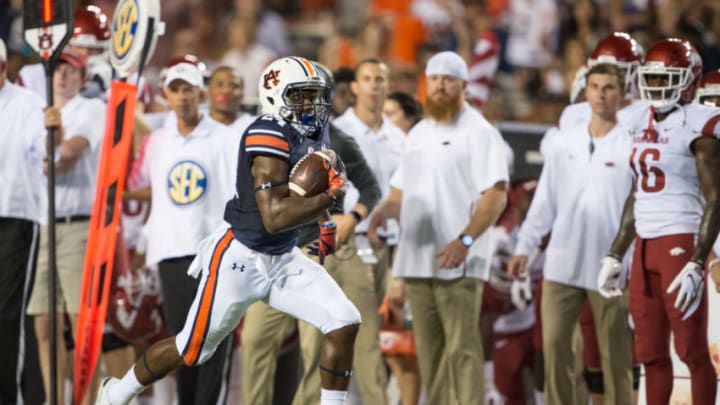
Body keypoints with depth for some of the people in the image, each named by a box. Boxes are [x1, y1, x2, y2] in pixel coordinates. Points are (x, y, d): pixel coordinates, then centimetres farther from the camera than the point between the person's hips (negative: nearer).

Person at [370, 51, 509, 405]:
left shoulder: (479, 133, -4)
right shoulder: (418, 133, 19)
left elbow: (496, 196, -12)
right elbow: (402, 189, 26)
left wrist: (465, 240, -22)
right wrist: (383, 210, 2)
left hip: (458, 263, -7)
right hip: (417, 257, 7)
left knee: (462, 349, -12)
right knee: (429, 351, 8)